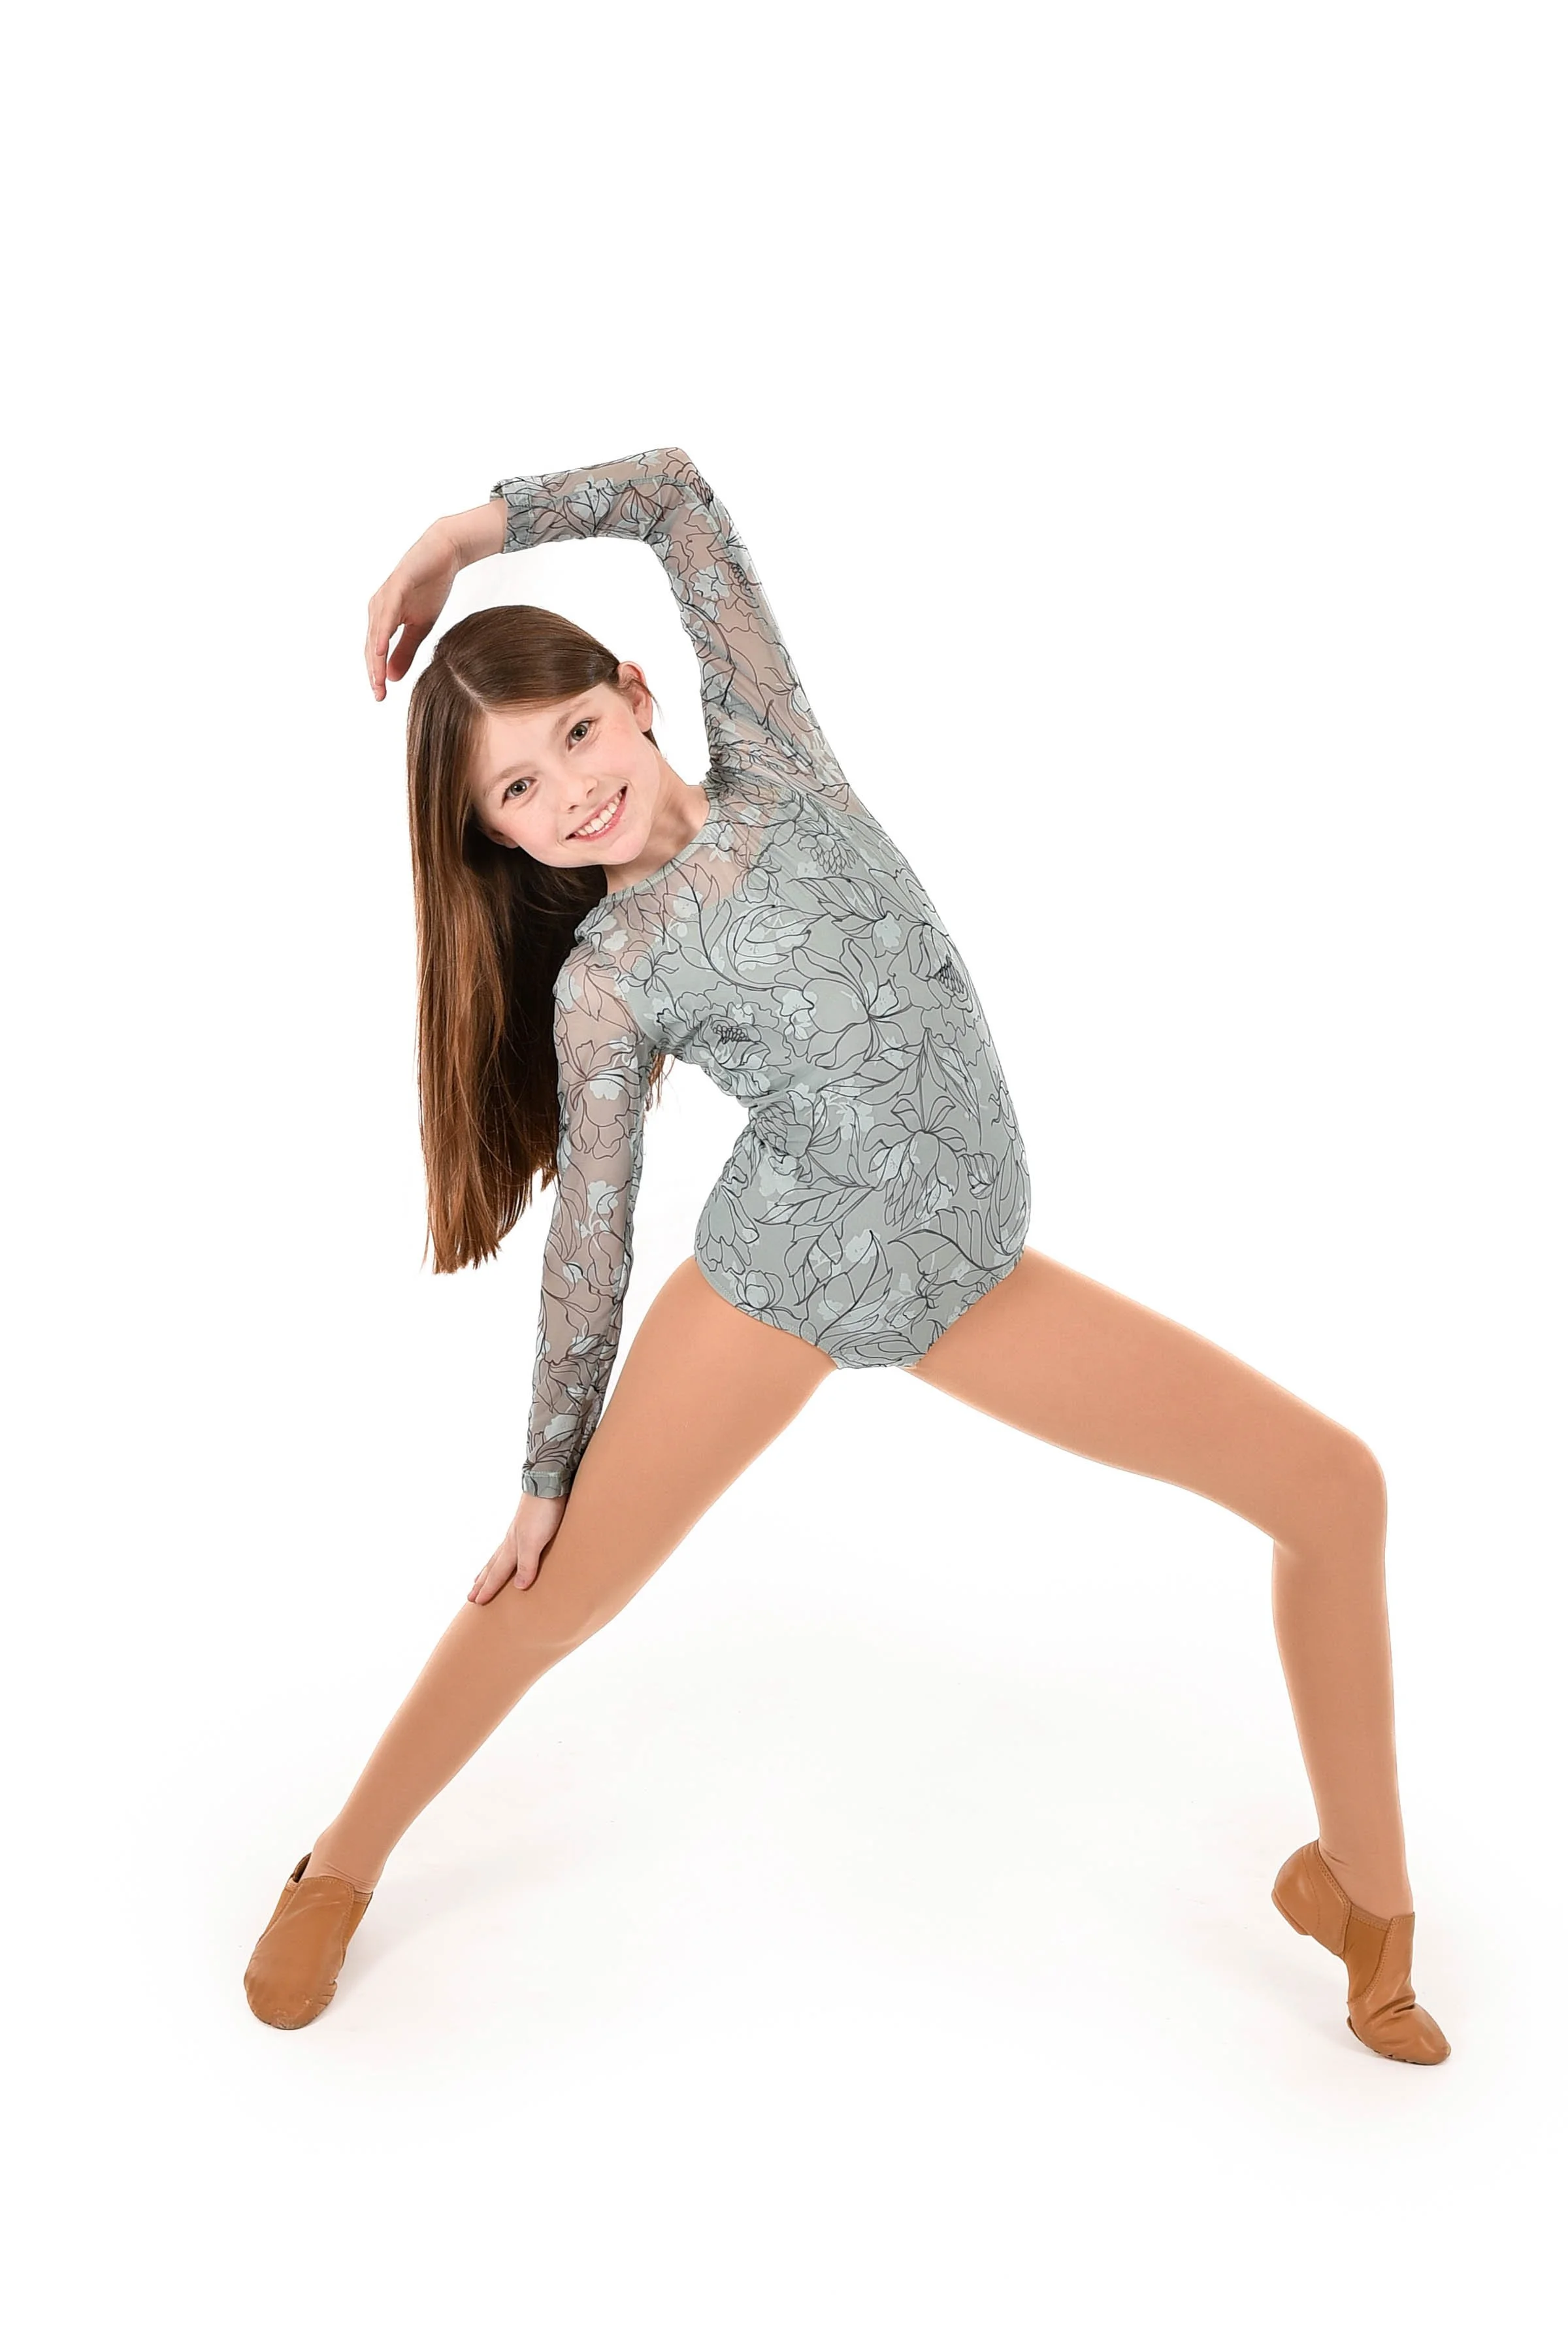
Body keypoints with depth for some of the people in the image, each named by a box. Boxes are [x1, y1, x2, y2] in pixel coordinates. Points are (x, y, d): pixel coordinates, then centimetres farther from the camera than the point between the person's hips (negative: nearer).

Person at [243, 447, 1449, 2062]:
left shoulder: (773, 761, 0)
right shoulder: (602, 982, -6)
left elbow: (675, 489, 4)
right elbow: (587, 1240, 0)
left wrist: (468, 527, 9)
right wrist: (547, 1474, 4)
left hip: (968, 1271, 4)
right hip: (776, 1274, -3)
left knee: (1335, 1488, 2)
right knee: (559, 1593, 2)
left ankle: (1362, 1888, 19)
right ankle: (341, 1868, 31)